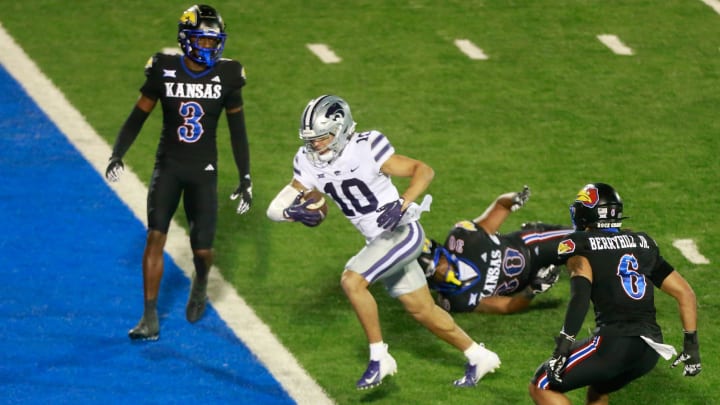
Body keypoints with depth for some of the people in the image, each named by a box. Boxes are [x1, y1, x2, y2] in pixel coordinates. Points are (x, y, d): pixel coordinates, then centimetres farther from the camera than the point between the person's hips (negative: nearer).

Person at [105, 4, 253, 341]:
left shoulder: (227, 76, -4)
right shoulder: (164, 70, -7)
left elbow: (238, 132, 4)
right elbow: (139, 115, 0)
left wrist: (245, 179, 3)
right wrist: (117, 155, -12)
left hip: (204, 170, 0)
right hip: (168, 165, 0)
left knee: (202, 248, -2)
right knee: (155, 236, -14)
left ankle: (200, 284, 36)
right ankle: (150, 319, -8)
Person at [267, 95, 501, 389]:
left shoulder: (365, 149, -21)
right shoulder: (309, 164, -3)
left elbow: (424, 171, -18)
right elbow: (276, 208, -3)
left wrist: (402, 204, -33)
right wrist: (294, 212, -26)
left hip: (402, 231, -8)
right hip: (379, 241, 8)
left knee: (352, 281, -23)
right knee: (423, 312, 15)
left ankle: (379, 358, -10)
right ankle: (479, 357, 33)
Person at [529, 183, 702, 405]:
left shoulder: (581, 244, 2)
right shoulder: (643, 244, 20)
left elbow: (581, 291, -17)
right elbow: (684, 293, 19)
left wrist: (564, 341, -21)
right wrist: (691, 342, 22)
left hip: (614, 342, -7)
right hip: (650, 351, 7)